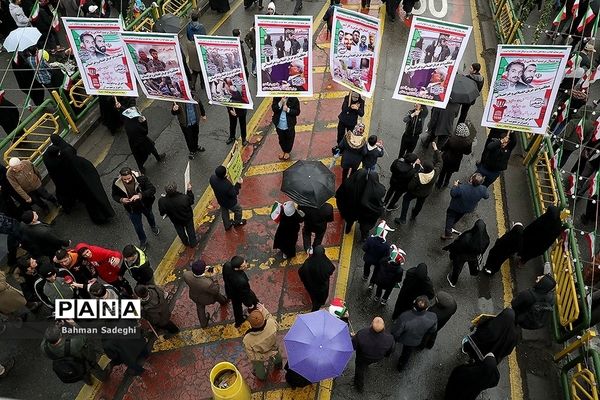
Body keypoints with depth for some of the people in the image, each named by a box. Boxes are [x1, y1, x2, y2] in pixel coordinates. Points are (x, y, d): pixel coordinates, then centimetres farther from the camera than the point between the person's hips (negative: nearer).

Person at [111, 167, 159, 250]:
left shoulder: (141, 178, -34)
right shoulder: (116, 183, -26)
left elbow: (152, 189, -31)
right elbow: (115, 195, -9)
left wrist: (140, 195, -45)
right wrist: (121, 200, -31)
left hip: (145, 205, 0)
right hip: (132, 209, 0)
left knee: (149, 215, 34)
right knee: (138, 227, 17)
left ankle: (153, 226, 71)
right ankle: (143, 241, 49)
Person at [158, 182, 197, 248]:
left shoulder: (163, 201, -36)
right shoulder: (184, 198, -41)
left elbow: (162, 213, -18)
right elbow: (191, 202, -17)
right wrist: (189, 191, -13)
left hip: (176, 220, 2)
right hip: (187, 218, -2)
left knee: (180, 232, 31)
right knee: (190, 230, 28)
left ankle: (185, 243, 57)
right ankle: (193, 243, 50)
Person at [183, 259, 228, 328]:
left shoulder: (186, 274, -38)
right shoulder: (208, 283, -49)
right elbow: (216, 290, -27)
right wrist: (212, 277, -29)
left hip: (195, 297, 3)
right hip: (207, 298, -2)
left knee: (200, 309, 33)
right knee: (218, 296, 33)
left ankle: (203, 323, 60)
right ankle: (223, 302, 68)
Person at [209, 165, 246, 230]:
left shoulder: (212, 178, -27)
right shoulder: (227, 185, -46)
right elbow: (234, 194, -29)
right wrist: (238, 184, -27)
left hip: (220, 200, 6)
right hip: (230, 203, -6)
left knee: (224, 212, 32)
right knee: (238, 210, 27)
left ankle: (227, 225, 55)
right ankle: (237, 222, 52)